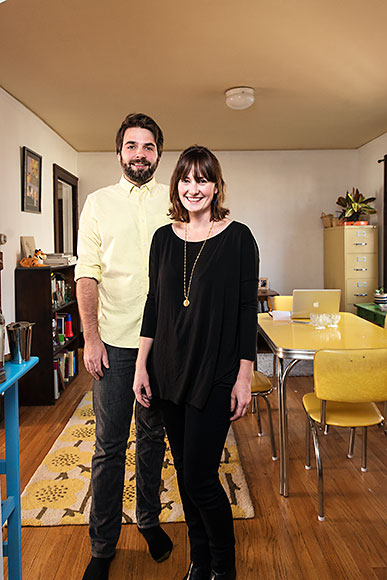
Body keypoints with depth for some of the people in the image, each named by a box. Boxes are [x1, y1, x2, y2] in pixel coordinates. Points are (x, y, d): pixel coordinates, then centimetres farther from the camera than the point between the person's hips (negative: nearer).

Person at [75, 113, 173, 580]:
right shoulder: (98, 203, 5)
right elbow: (87, 274, 1)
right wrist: (91, 338, -7)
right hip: (114, 340, -1)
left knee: (153, 436, 15)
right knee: (109, 446, 4)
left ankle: (149, 520, 36)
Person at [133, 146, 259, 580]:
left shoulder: (238, 238, -6)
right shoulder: (164, 238, 6)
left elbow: (247, 311, -6)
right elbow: (153, 303, 8)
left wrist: (244, 377, -9)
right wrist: (141, 365, 5)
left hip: (215, 376, -4)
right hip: (168, 372, 5)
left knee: (200, 478, -1)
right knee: (185, 472, 16)